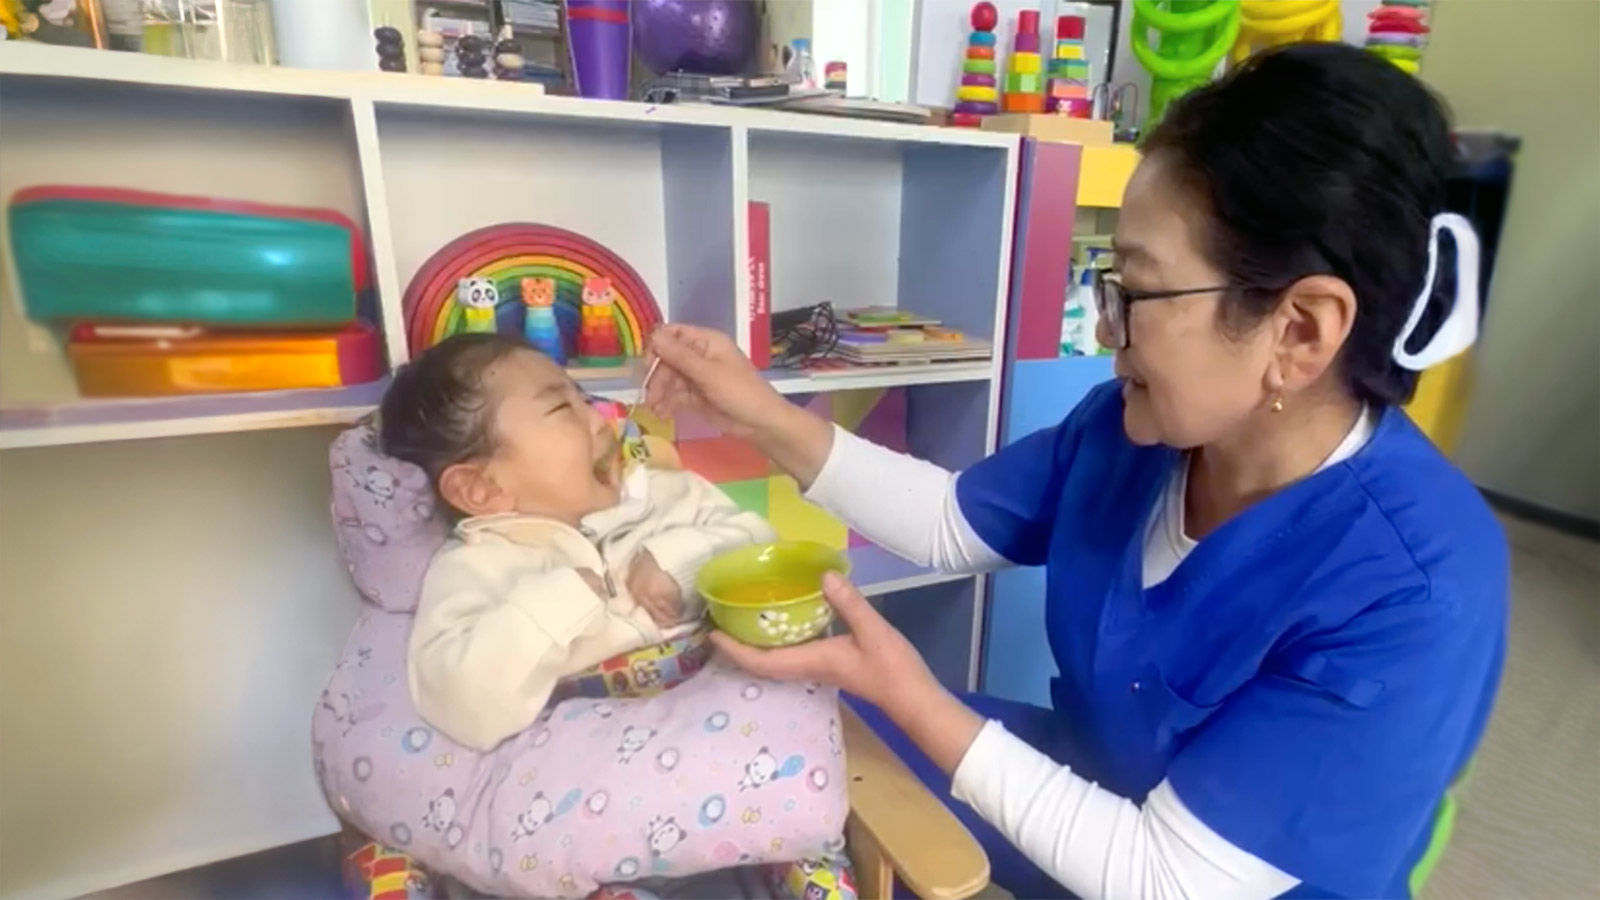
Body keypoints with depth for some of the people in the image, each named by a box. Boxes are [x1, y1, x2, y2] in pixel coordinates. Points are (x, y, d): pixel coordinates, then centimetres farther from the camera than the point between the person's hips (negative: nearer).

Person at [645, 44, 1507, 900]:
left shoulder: (1409, 597, -31)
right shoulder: (1137, 423, -14)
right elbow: (950, 521, -4)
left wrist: (908, 696, -30)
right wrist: (766, 417, -13)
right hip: (1088, 786, 5)